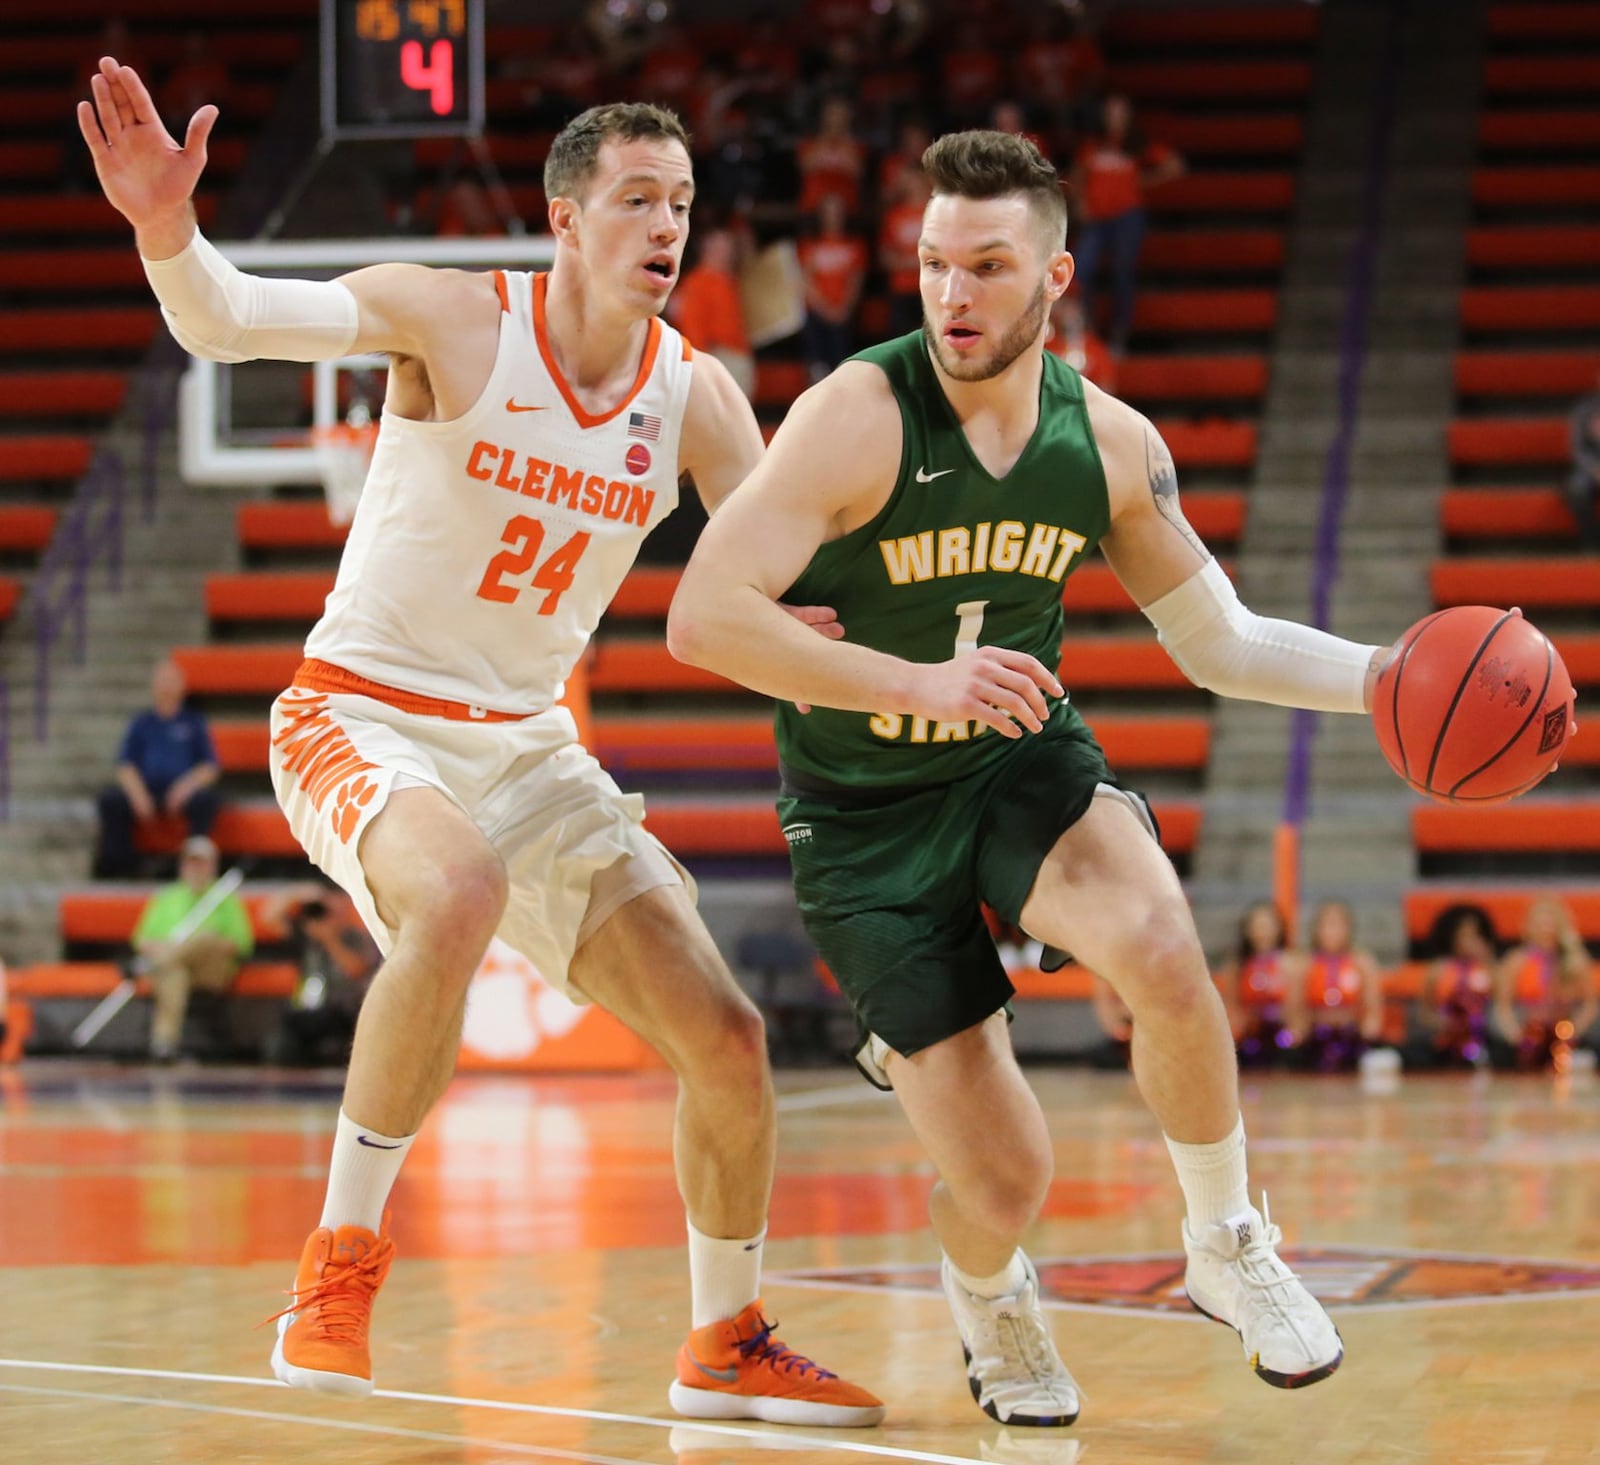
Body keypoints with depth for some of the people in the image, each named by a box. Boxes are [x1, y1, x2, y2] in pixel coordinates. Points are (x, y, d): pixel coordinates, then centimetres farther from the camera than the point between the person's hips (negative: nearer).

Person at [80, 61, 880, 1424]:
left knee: (727, 1039, 0)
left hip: (526, 744, 6)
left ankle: (729, 1345, 23)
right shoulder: (454, 319, -14)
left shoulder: (696, 395, -1)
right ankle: (341, 1258, -23)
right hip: (360, 718, -6)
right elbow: (230, 316, -27)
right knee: (460, 895, -39)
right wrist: (168, 227, -48)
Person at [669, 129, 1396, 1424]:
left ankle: (1229, 1245, -4)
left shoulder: (1110, 443, -7)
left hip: (1028, 760, 3)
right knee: (1006, 1183, -7)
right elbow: (704, 617, -31)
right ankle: (989, 1295, 34)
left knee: (1161, 951, -32)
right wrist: (919, 683, -38)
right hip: (867, 812, -3)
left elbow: (1222, 646, 6)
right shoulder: (858, 418, -22)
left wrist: (1392, 679, -9)